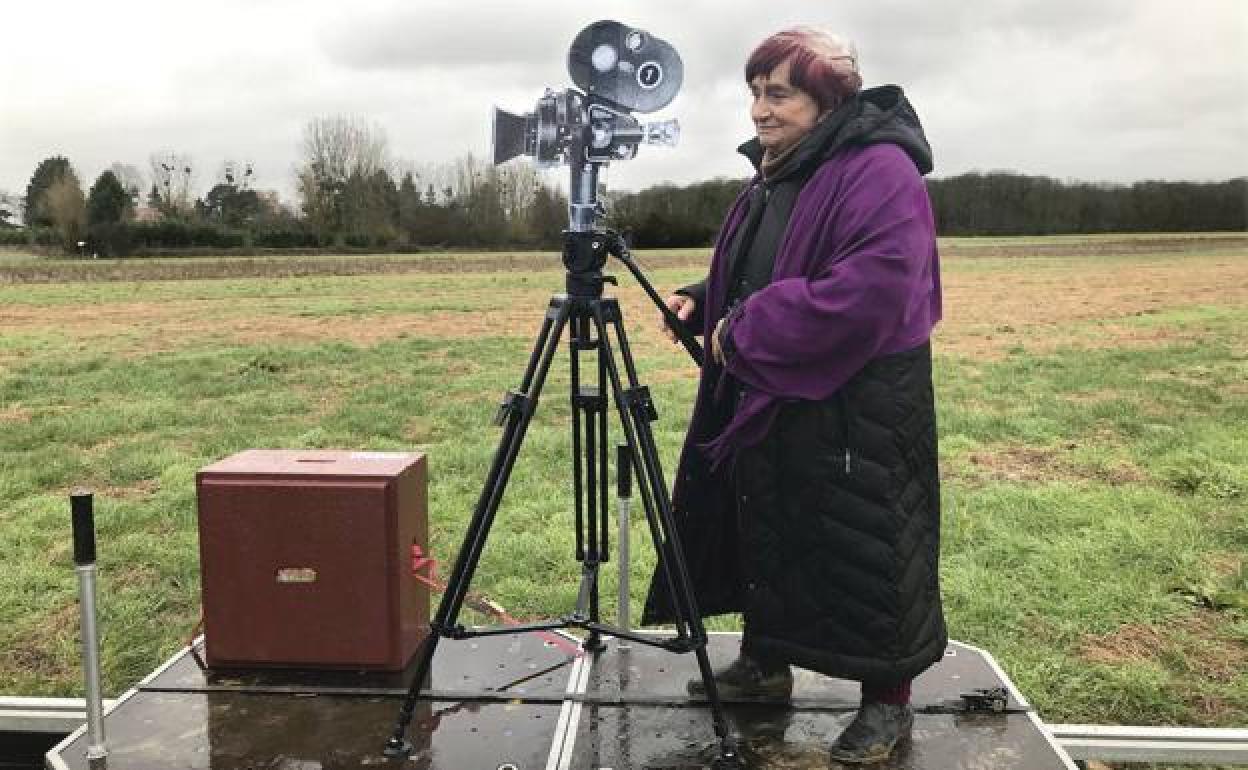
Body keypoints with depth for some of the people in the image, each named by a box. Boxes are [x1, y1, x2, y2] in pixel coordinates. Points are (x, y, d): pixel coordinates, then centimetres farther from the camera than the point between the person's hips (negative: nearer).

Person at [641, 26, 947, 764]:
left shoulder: (880, 173, -17)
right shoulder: (772, 177, 12)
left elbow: (872, 290, -29)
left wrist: (749, 333, -24)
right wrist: (707, 305, 1)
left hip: (857, 410, -9)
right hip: (766, 400, 9)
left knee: (864, 554, 2)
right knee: (763, 536, 18)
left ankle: (889, 701, 20)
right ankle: (764, 660, 37)